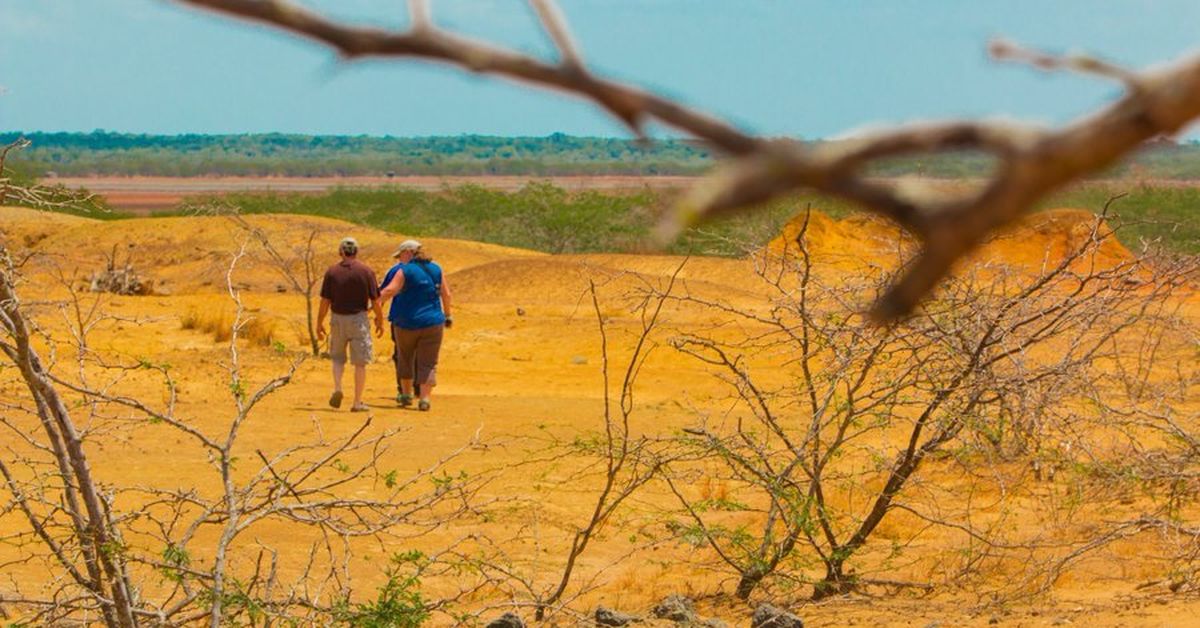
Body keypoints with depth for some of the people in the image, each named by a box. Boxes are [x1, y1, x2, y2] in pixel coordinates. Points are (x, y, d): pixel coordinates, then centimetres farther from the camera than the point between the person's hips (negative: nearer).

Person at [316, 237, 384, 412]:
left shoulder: (332, 271, -2)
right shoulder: (366, 271, -5)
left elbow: (325, 301, -2)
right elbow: (375, 301, -4)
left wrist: (319, 324, 7)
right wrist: (380, 321, 8)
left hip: (338, 319, 1)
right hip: (359, 318, -1)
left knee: (337, 357, 19)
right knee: (360, 362, 5)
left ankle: (337, 388, -3)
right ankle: (357, 402, 5)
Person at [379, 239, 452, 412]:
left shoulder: (403, 271, -7)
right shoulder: (436, 270, 6)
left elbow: (389, 290, -19)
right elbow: (446, 294, 9)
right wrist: (447, 316, 18)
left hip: (406, 323, -2)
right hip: (432, 324, 2)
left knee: (405, 358, 18)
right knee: (428, 363, 2)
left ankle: (406, 394, 26)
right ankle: (425, 397, -10)